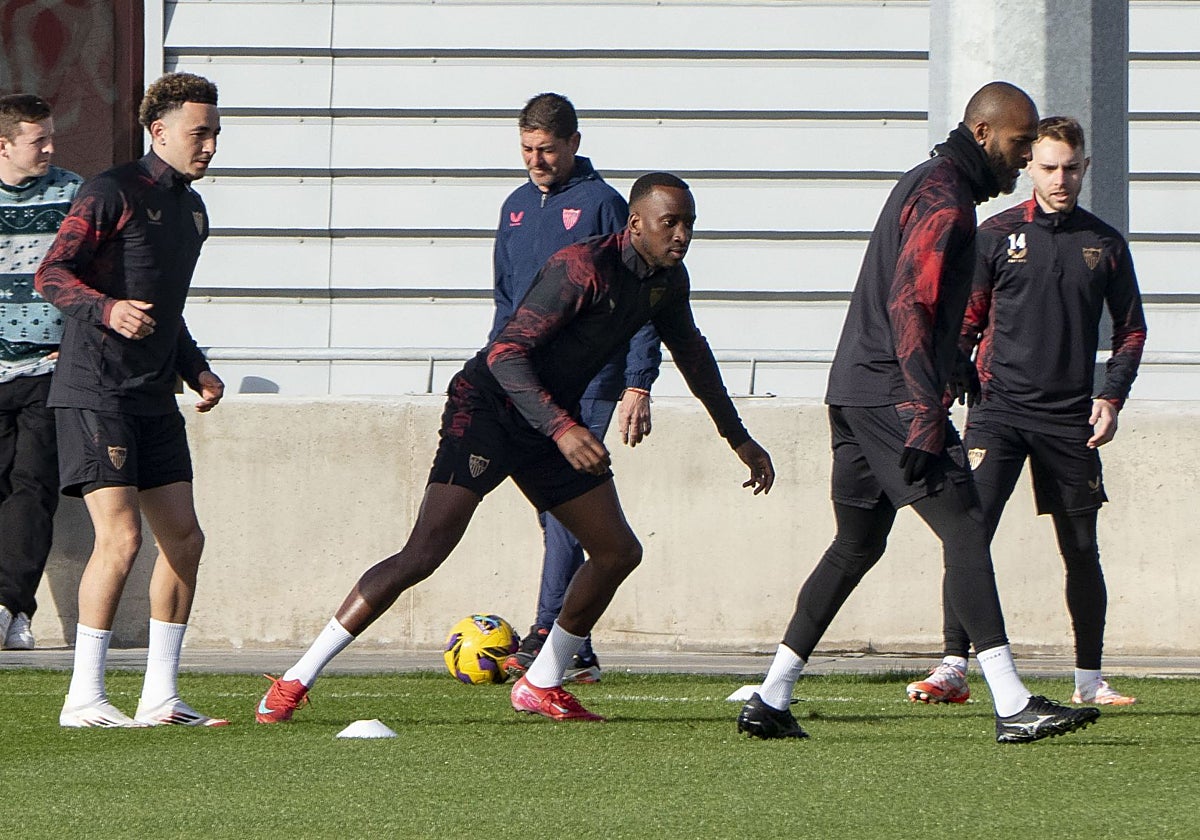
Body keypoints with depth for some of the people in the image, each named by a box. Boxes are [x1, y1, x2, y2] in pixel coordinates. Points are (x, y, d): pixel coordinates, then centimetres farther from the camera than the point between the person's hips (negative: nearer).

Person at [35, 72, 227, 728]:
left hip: (153, 397, 9)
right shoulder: (114, 193, -8)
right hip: (95, 392, -9)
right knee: (122, 535, -16)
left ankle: (160, 696, 12)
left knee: (183, 537, 4)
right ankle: (83, 699, -11)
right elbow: (51, 276, -13)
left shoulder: (190, 210, 19)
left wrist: (195, 370, 15)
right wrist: (108, 310, -30)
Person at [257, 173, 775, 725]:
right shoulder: (584, 267, -22)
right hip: (487, 408, -9)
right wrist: (562, 430, -37)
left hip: (552, 423, 9)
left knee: (619, 552, 5)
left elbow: (691, 353, 26)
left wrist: (739, 439, 32)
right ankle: (296, 681, -16)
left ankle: (540, 687, 20)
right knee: (424, 554, -19)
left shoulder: (667, 280, 5)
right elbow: (505, 353, -27)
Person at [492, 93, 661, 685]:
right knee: (554, 514, 4)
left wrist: (638, 385, -12)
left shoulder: (602, 204, -3)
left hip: (586, 382, -6)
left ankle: (545, 637, -23)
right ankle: (577, 654, 5)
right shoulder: (517, 207, 16)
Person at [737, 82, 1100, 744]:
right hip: (890, 392, -11)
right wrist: (924, 416, -26)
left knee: (856, 545, 15)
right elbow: (908, 305, -21)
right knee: (964, 529, -14)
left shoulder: (924, 185, 22)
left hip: (854, 391, 11)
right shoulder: (945, 198, -11)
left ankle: (770, 701, 15)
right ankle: (1013, 707, -22)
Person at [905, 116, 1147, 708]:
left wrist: (1112, 397, 2)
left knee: (1082, 551, 7)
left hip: (1071, 420, 2)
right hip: (1000, 411, -2)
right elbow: (965, 324, 6)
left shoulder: (1105, 244, 8)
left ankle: (1089, 679, 19)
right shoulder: (995, 236, 2)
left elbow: (1131, 330, 16)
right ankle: (953, 670, -14)